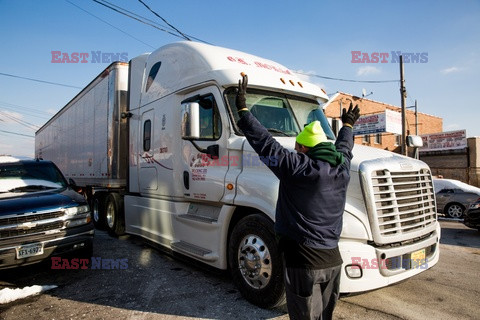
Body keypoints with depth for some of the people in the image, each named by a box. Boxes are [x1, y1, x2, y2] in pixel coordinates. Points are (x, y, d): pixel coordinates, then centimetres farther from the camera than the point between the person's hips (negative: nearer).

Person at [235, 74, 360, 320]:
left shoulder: (298, 167, -18)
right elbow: (344, 148, 25)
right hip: (333, 260, 8)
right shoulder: (342, 168, 4)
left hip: (304, 262, -7)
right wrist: (348, 125, 45)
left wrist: (242, 110, -11)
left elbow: (265, 143, -19)